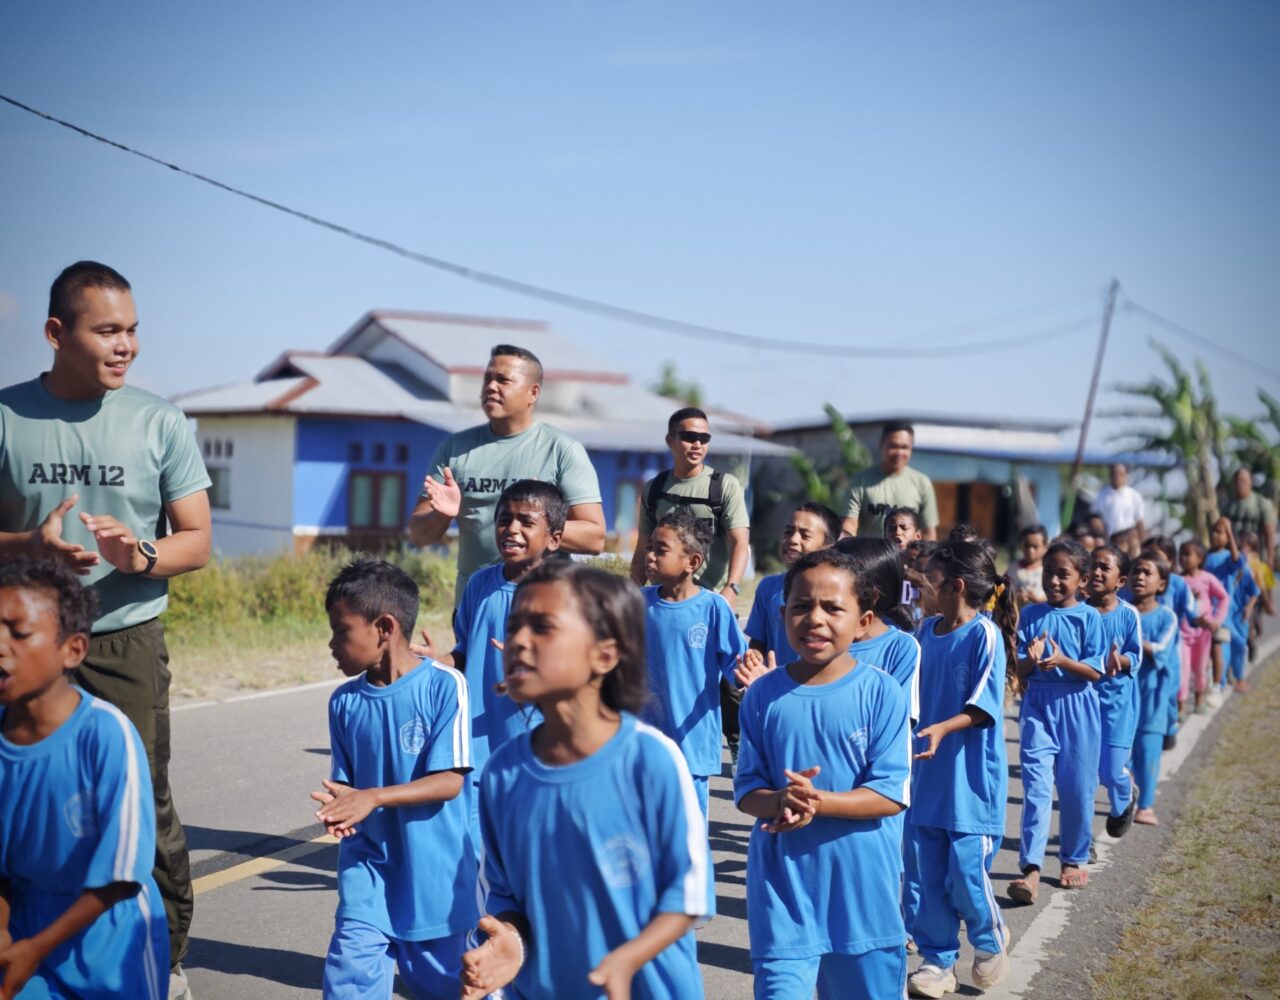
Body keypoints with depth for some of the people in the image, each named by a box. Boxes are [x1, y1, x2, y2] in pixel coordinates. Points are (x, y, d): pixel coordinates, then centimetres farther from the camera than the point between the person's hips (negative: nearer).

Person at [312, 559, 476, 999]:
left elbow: (449, 781, -17)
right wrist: (338, 806, -17)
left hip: (434, 867, -3)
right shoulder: (345, 701, 1)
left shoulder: (444, 686, -14)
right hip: (369, 862, 3)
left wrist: (373, 797, -26)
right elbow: (346, 782, 6)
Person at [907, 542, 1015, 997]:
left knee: (966, 871, -4)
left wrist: (942, 728, -28)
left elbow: (984, 706, -16)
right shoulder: (927, 629, 8)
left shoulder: (985, 634, -12)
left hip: (971, 776, -6)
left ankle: (991, 941, 24)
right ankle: (938, 960, 19)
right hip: (929, 773, 6)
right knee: (931, 876, 7)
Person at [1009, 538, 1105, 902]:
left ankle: (1073, 859, 27)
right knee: (1036, 785, -9)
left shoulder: (1089, 617, -2)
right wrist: (1032, 659, -20)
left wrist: (1063, 660, -23)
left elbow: (1095, 672, -6)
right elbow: (1020, 670, 3)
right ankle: (1030, 868, -13)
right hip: (1038, 705, 1)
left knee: (1077, 788, 8)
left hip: (1077, 708, 0)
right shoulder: (1031, 616, 4)